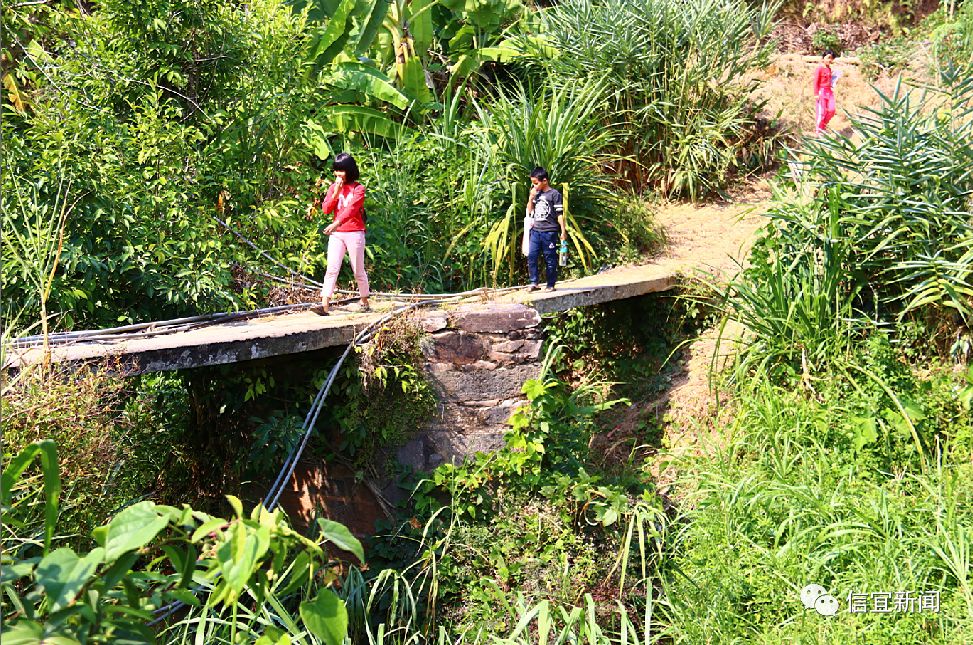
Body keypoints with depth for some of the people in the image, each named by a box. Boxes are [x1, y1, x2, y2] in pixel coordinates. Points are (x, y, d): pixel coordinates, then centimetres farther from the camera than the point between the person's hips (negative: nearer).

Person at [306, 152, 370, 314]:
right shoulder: (333, 187, 11)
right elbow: (325, 209, 4)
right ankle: (324, 306, -15)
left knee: (359, 271, 5)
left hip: (354, 233, -3)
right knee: (331, 269, -7)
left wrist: (336, 224, -35)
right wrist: (336, 193, -9)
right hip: (336, 234, 3)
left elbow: (351, 209, -20)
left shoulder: (358, 189, -4)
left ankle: (365, 303, 21)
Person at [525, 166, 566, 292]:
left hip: (549, 231, -6)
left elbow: (559, 214, -7)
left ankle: (551, 284, 8)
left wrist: (563, 231, -10)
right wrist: (531, 197, 2)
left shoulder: (554, 194, -5)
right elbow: (529, 211, 17)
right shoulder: (536, 194, 14)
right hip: (535, 230, 6)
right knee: (531, 256, -1)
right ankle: (534, 282, 6)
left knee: (550, 258, 1)